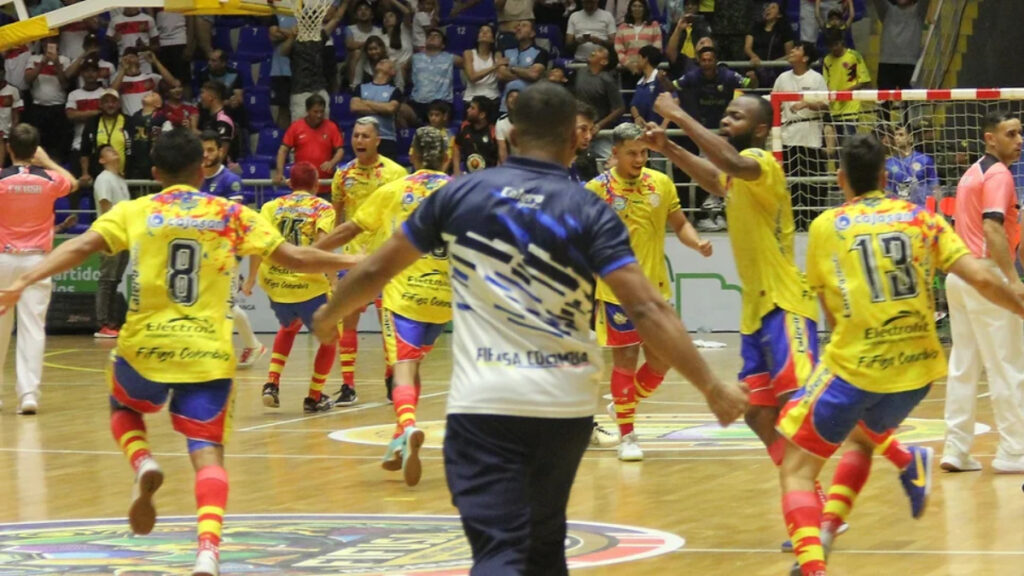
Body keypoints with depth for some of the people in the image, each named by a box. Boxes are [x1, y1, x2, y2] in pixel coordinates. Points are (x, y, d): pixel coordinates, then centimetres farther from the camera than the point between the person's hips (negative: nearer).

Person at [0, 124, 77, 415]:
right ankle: (28, 391, -12)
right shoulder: (48, 180, -3)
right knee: (33, 328, -2)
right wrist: (47, 161, 29)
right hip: (37, 260, 0)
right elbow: (73, 183, 20)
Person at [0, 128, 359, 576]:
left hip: (145, 347, 1)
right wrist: (354, 263, 16)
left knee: (123, 409, 30)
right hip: (207, 354, 0)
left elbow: (81, 247, -10)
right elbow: (294, 258, 3)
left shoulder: (134, 212, 4)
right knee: (207, 454, -1)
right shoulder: (232, 215, 5)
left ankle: (143, 465, -1)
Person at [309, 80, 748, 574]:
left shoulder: (459, 195, 2)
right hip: (565, 404, 1)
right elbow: (646, 309, -12)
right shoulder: (589, 212, -3)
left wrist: (328, 317, 30)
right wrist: (712, 387, -8)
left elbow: (377, 270, 11)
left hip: (483, 404, -1)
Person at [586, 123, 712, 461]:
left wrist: (697, 243, -8)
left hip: (655, 288, 4)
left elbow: (679, 224, 12)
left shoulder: (661, 184, 3)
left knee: (660, 362, 7)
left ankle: (622, 406, 32)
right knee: (625, 360, -3)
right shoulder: (597, 190, -7)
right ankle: (627, 436, 8)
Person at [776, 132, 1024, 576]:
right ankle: (826, 529, 17)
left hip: (855, 368, -4)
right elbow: (981, 278, -3)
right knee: (861, 436, 34)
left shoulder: (825, 226, 3)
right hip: (917, 370, 4)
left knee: (797, 470, 6)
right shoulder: (922, 219, 6)